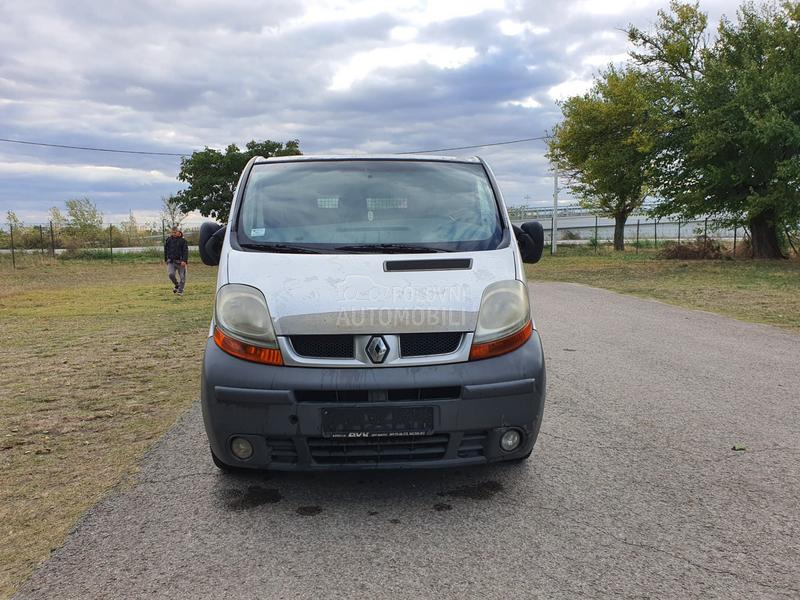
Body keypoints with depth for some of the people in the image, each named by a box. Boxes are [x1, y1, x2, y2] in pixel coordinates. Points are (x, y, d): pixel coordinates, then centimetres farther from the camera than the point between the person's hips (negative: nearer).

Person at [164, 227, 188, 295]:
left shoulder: (183, 241, 0)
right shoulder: (168, 240, 8)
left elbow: (185, 251, -5)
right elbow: (166, 250, 18)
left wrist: (184, 261, -16)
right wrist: (166, 260, 18)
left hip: (180, 262, -1)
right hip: (171, 261, 2)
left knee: (182, 277, 0)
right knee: (171, 274, -17)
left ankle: (180, 290, 14)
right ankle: (177, 285, 10)